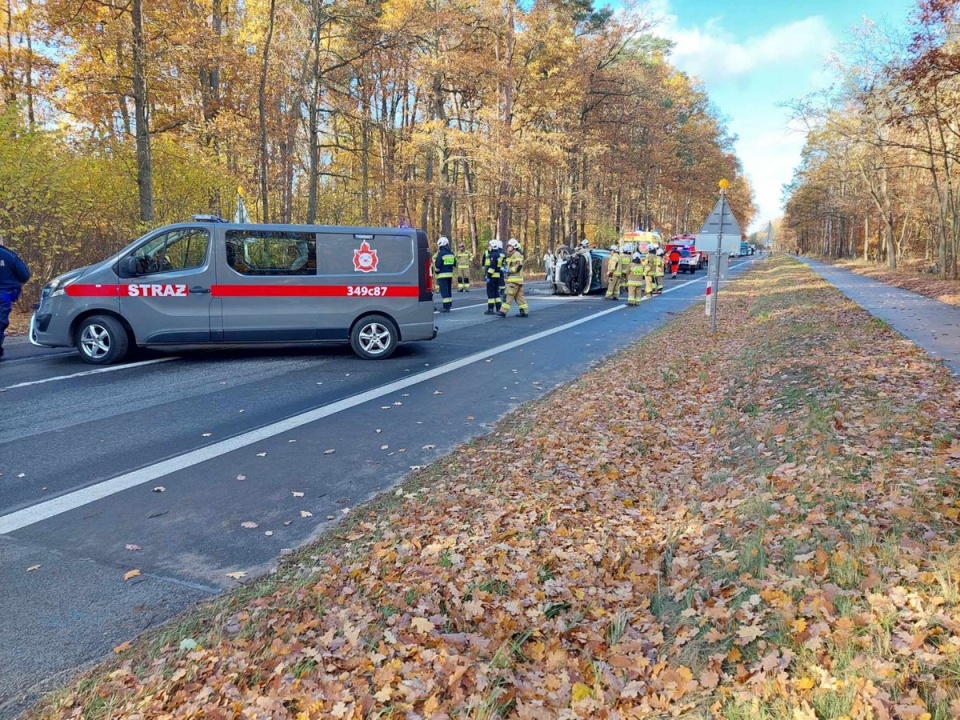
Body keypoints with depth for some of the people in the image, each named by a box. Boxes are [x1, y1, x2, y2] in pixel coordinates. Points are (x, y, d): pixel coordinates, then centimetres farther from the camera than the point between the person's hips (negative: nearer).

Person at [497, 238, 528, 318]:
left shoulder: (517, 255, -11)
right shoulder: (510, 255, 21)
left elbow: (519, 266, -21)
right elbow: (507, 264, 30)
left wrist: (510, 270, -18)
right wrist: (505, 269, 9)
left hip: (515, 279, -10)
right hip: (511, 279, 10)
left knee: (509, 295, -10)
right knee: (519, 296, 9)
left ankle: (503, 311, -11)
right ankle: (524, 312, 11)